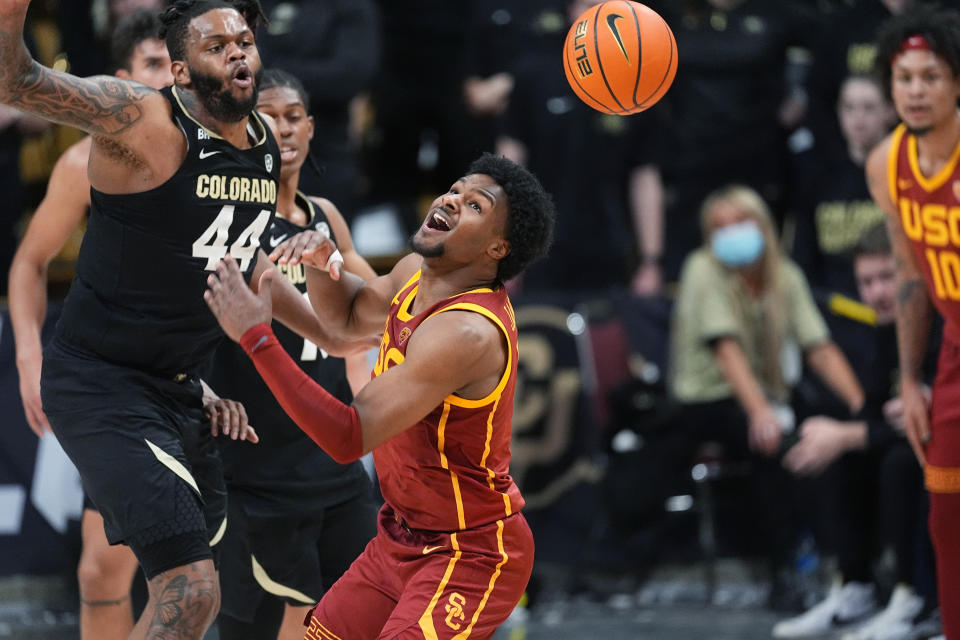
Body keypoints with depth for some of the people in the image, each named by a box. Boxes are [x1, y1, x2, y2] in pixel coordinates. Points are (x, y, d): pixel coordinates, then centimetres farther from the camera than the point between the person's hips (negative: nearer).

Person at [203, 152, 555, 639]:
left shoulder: (468, 332, -30)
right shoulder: (416, 274, -1)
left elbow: (348, 439, -33)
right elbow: (349, 318, 22)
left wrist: (256, 337, -33)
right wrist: (320, 262, -2)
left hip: (470, 554, -9)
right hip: (404, 537, 9)